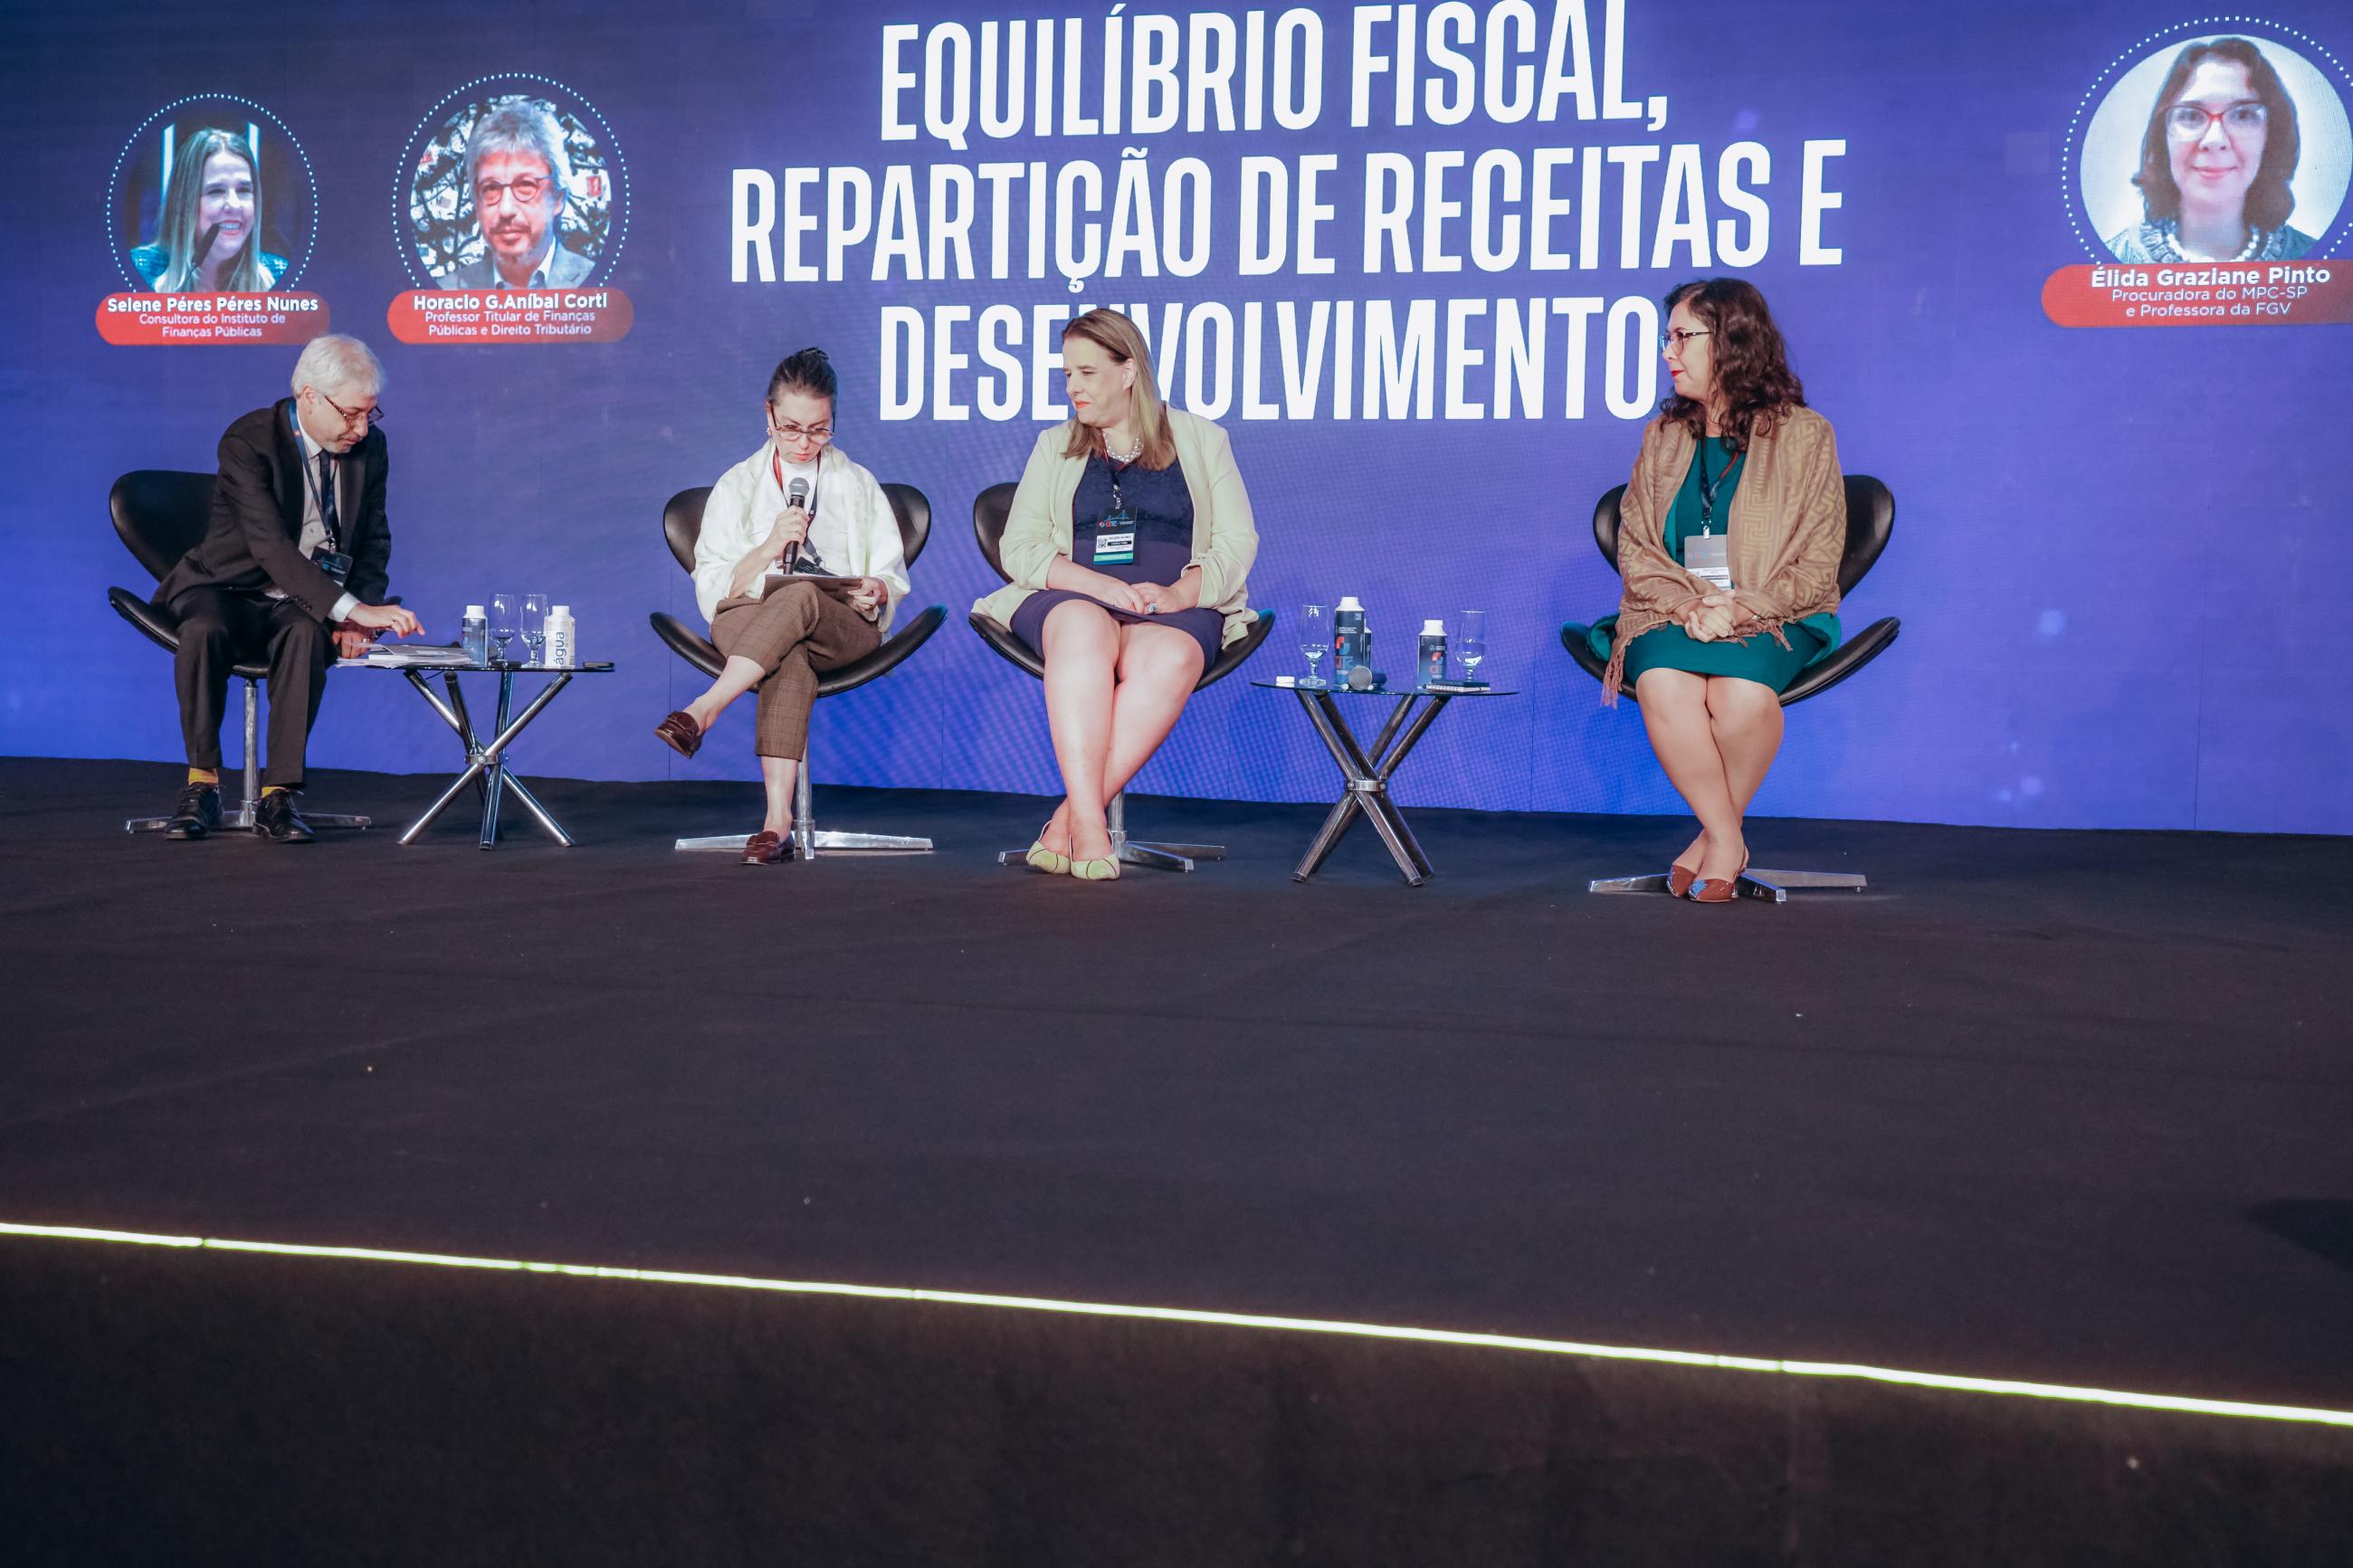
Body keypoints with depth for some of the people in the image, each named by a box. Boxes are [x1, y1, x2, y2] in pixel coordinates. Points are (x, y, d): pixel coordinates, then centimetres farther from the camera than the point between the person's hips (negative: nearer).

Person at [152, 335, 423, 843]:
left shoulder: (369, 445, -1)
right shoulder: (248, 441, -17)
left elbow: (374, 540, 8)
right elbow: (271, 546, -28)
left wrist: (360, 615, -11)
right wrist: (352, 608, -39)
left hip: (303, 606, 3)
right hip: (230, 591, -2)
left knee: (307, 634, -34)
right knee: (203, 630, -36)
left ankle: (278, 796, -32)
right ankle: (203, 786, -22)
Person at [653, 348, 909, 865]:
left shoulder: (859, 485, 20)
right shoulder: (737, 487, 17)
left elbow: (893, 577, 15)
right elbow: (713, 589, 7)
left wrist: (876, 591, -11)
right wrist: (770, 546, -11)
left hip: (844, 625, 0)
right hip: (747, 622, 0)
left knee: (800, 596, -40)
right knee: (791, 661, -41)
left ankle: (704, 711, -47)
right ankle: (778, 817, -52)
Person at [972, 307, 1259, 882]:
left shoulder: (1201, 440, 17)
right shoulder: (1054, 447, 21)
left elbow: (1237, 542, 7)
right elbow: (1019, 547, 9)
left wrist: (1177, 594, -14)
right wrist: (1102, 585, -11)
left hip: (1178, 608, -1)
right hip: (1070, 598, 1)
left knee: (1170, 658, -39)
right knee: (1083, 630, -39)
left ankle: (1069, 818, -39)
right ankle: (1089, 826, -47)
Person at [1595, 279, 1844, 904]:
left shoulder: (1804, 435, 3)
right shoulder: (1663, 437, 14)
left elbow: (1819, 562, -1)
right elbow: (1634, 548, 9)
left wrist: (1741, 609, -16)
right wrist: (1688, 603, -11)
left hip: (1772, 618, -2)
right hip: (1671, 613, 3)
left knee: (1742, 692, -36)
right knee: (1663, 686, -33)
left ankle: (1716, 834, -9)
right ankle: (1727, 840, -16)